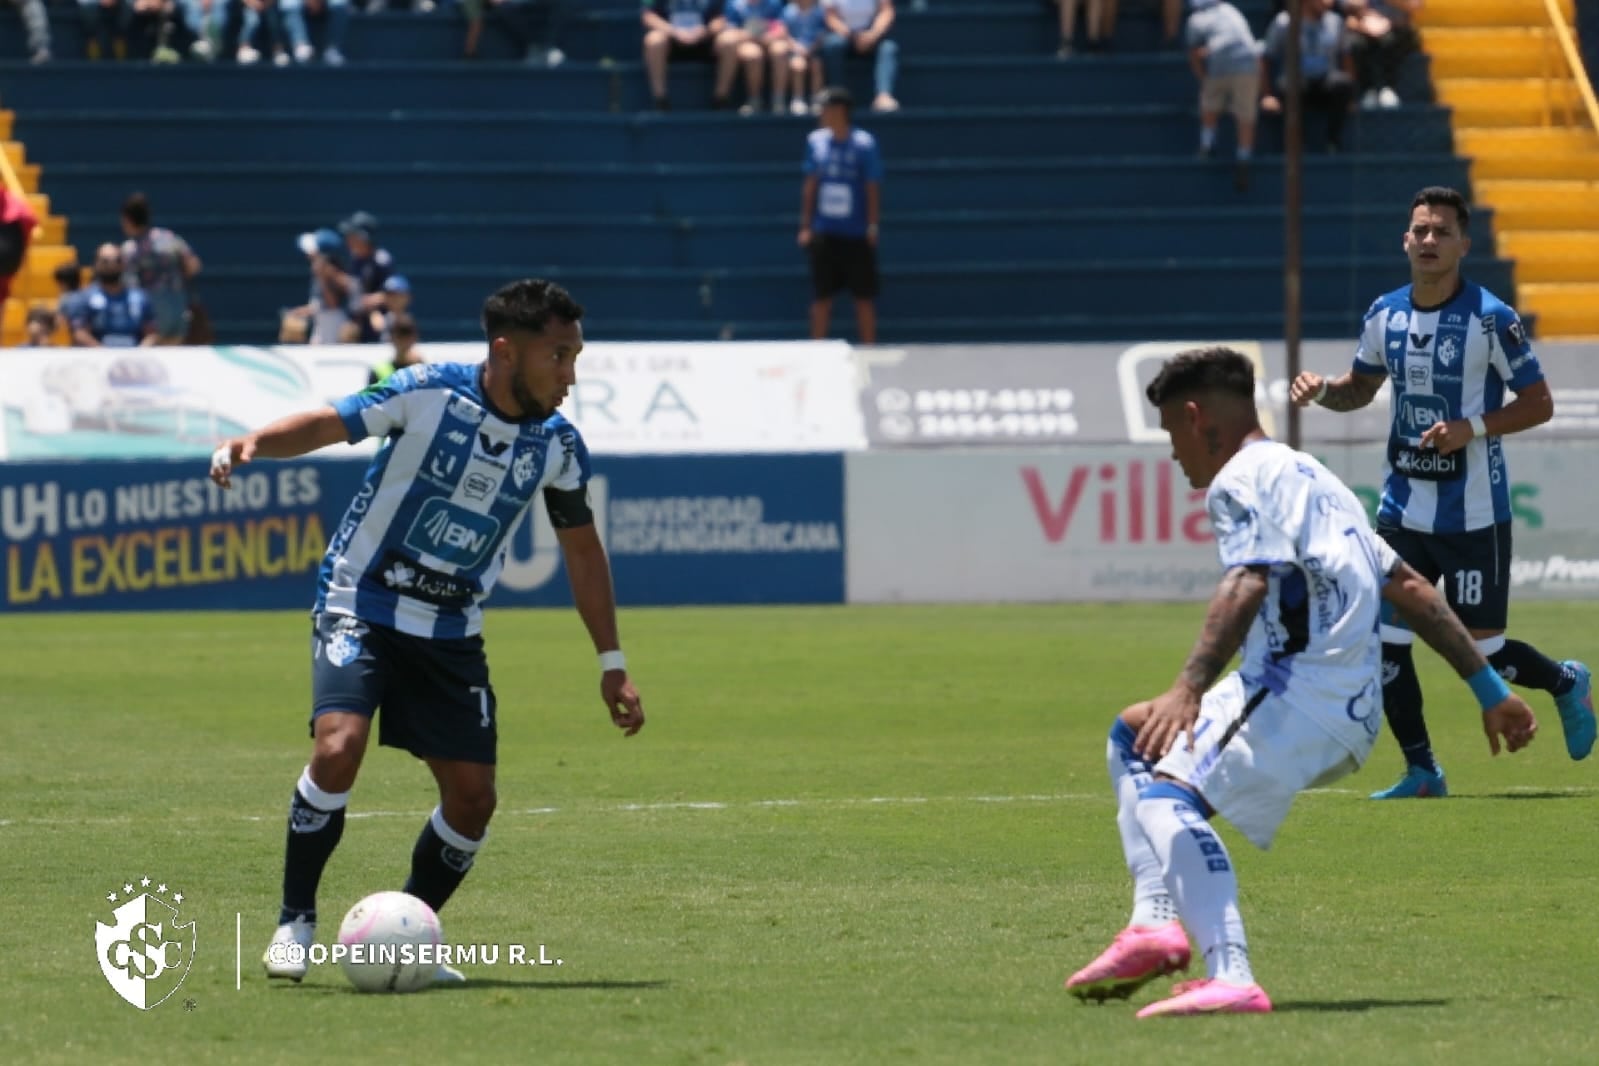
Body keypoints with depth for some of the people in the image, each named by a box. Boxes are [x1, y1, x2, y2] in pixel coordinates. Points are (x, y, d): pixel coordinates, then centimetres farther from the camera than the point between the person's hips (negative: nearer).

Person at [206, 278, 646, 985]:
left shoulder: (557, 446, -2)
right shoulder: (428, 394, -16)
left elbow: (581, 548, 11)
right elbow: (327, 424, -12)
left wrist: (611, 662, 11)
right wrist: (252, 444, -33)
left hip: (452, 631, 5)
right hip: (362, 607, -5)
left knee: (473, 798, -2)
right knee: (339, 747, -25)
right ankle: (294, 924, -7)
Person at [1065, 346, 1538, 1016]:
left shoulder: (1241, 478, -2)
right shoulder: (1314, 479, 27)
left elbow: (1248, 584, -21)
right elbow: (1409, 588, 26)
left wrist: (1189, 689, -33)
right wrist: (1491, 691, 27)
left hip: (1300, 694, -10)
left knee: (1165, 790, -26)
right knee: (1133, 736, 22)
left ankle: (1231, 980, -43)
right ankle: (1156, 922, 5)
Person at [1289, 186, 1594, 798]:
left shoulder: (1490, 319, -12)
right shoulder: (1385, 315, 3)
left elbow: (1539, 404, -9)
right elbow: (1361, 388, 19)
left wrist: (1473, 428, -23)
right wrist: (1321, 391, -2)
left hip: (1473, 513, -5)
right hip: (1403, 509, 5)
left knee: (1481, 651, 0)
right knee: (1382, 638, -4)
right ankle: (1421, 772, 9)